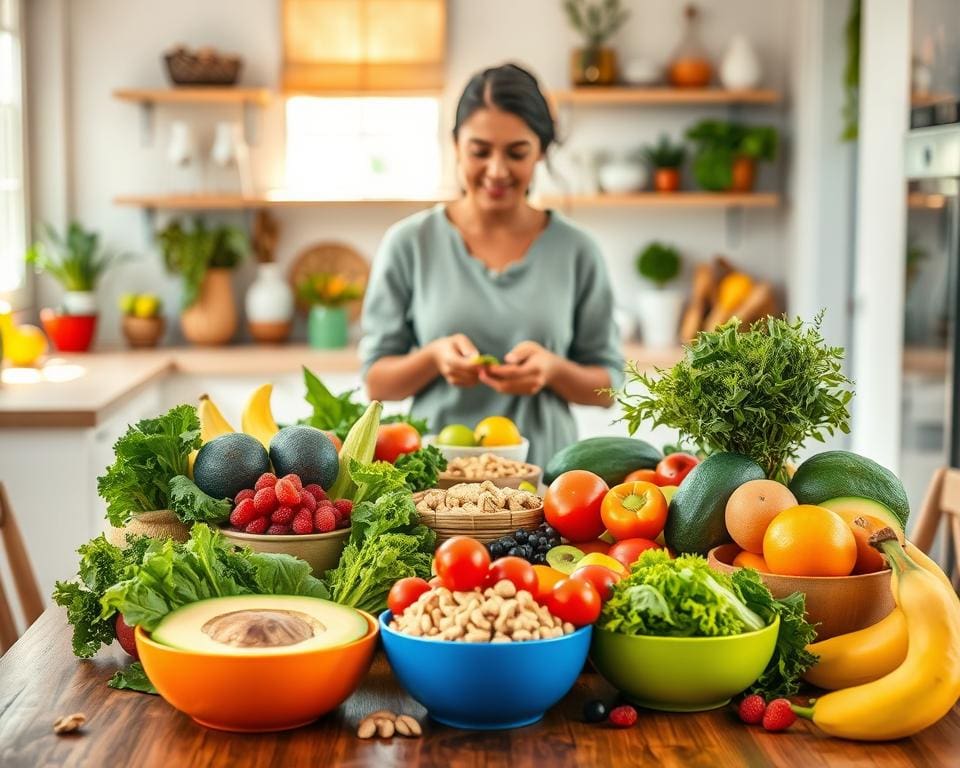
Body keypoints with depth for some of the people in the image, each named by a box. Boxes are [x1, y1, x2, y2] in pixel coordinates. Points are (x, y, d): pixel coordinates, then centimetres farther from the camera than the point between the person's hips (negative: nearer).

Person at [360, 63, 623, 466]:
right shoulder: (409, 244, 3)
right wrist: (433, 358, -13)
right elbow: (376, 380, 6)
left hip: (544, 476, 1)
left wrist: (553, 368, -12)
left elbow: (607, 385, 8)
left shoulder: (576, 251, 4)